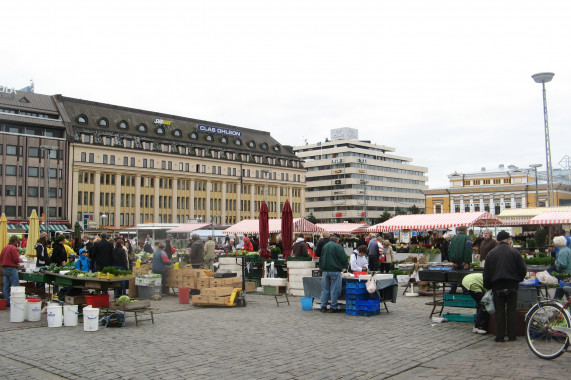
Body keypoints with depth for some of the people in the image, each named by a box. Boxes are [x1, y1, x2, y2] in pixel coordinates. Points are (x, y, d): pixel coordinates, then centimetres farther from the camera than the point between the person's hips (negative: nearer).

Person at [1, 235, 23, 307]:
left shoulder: (4, 248, 11)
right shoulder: (13, 248, -14)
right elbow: (16, 260, -16)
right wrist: (20, 260, 4)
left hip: (4, 268, 8)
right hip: (12, 269, -8)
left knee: (6, 286, 10)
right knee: (14, 286, -5)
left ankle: (7, 302, 15)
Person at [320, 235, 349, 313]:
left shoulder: (324, 246, 9)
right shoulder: (338, 246, -9)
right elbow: (343, 259, -10)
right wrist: (345, 266, 10)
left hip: (325, 271, 5)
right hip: (335, 271, -5)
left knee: (325, 289, 12)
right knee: (334, 290, 2)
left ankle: (323, 306, 11)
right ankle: (333, 307, 4)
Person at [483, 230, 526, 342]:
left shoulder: (491, 253, 3)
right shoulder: (514, 252, 0)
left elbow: (486, 273, 4)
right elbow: (522, 269, 0)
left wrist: (487, 286, 14)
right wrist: (518, 280, 16)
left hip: (497, 287, 1)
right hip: (512, 286, -1)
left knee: (499, 312, 5)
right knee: (512, 311, 8)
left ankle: (500, 336, 5)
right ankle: (512, 335, 10)